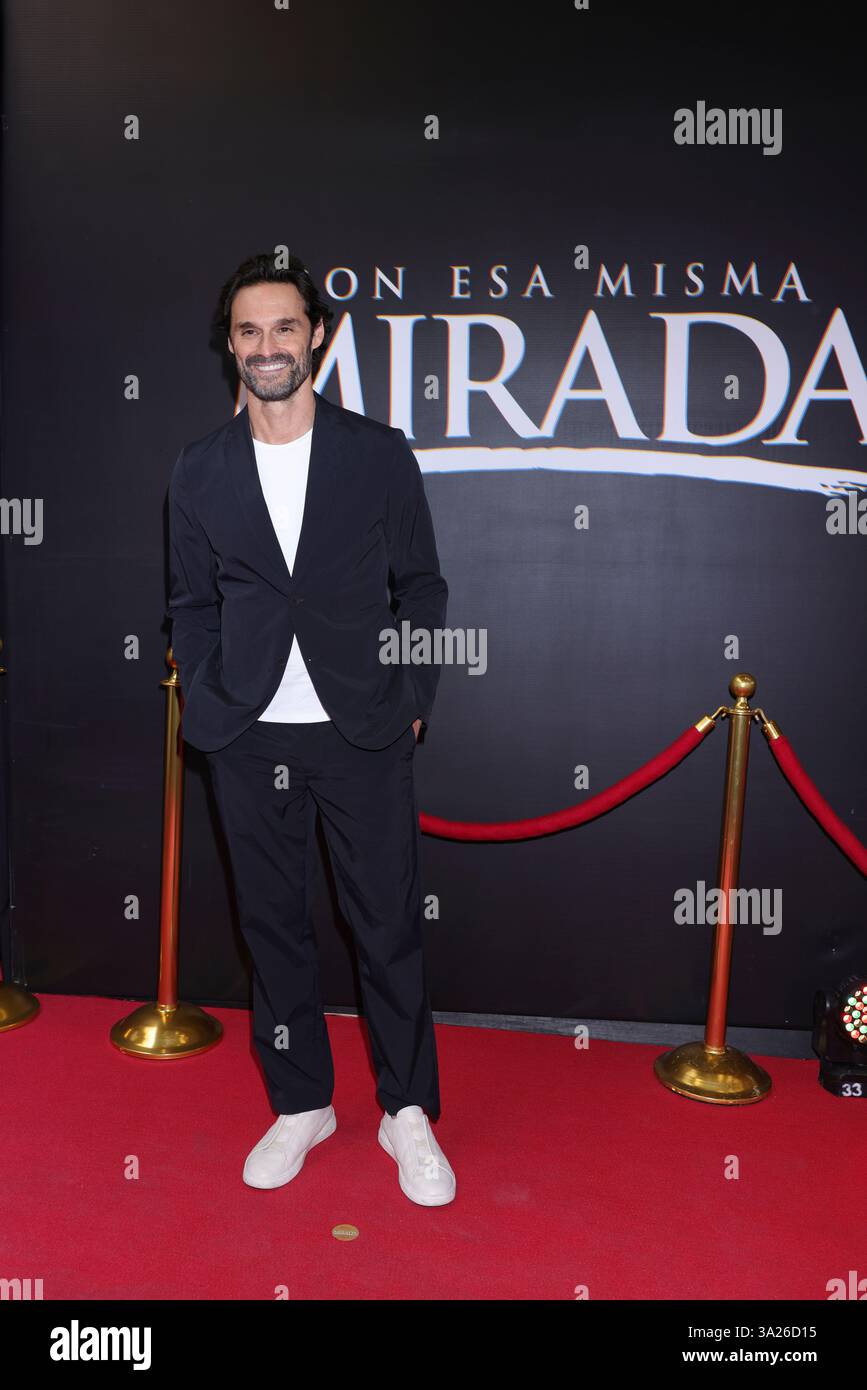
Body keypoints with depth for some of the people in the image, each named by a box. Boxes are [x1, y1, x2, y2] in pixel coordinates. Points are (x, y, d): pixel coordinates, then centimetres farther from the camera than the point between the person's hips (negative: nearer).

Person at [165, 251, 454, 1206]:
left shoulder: (381, 455, 2)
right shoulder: (198, 471, 7)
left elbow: (421, 587, 5)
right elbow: (191, 604, 11)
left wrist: (413, 700, -1)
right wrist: (205, 705, 0)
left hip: (363, 733, -2)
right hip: (249, 740, 2)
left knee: (389, 926, 5)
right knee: (273, 924, 12)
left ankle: (408, 1114, 24)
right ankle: (300, 1105, 31)